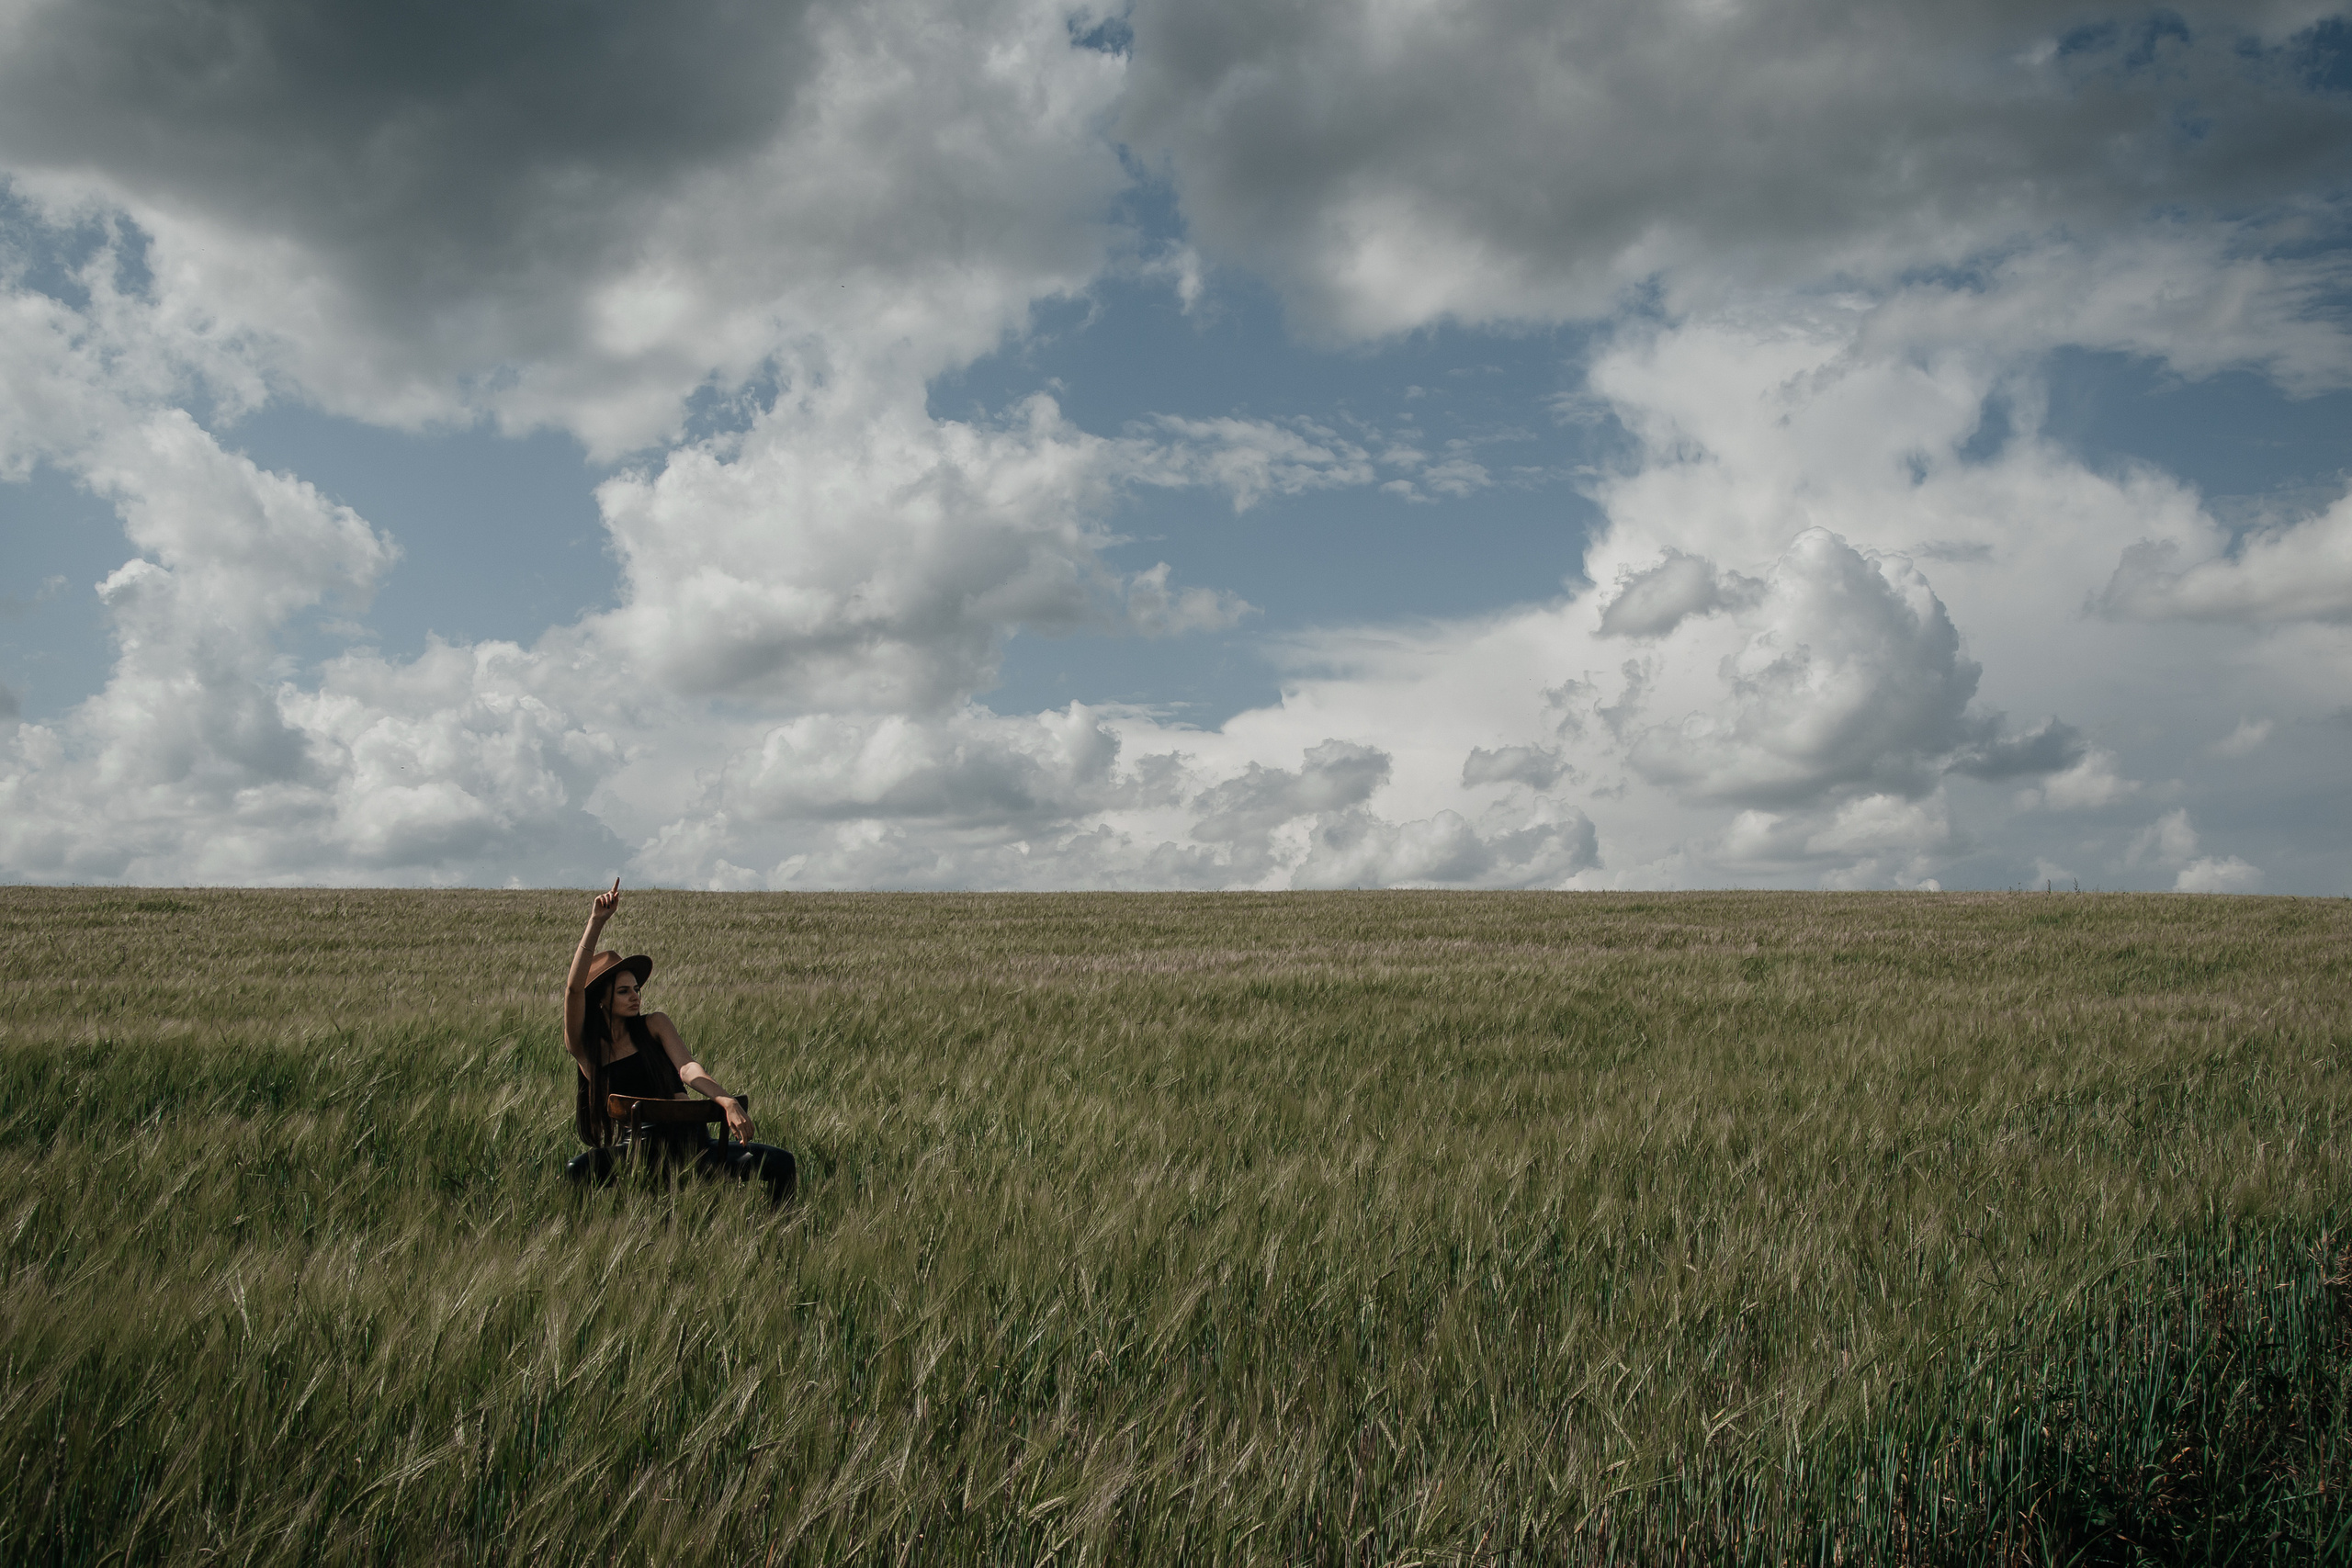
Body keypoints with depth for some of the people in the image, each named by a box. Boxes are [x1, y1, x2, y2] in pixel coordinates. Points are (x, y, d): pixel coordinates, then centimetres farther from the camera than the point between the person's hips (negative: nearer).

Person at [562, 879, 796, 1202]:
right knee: (576, 1171, -34)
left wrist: (728, 1102, -27)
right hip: (637, 1148, -1)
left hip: (688, 1138, 2)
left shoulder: (654, 1025, 10)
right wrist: (596, 923, -16)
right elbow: (574, 988, -11)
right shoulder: (583, 1046, 5)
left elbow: (687, 1069, -7)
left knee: (780, 1163, -20)